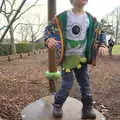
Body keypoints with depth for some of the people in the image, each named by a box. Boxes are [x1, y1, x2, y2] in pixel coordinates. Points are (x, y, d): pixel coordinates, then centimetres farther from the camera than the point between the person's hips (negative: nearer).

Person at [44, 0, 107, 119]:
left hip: (82, 58, 4)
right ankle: (57, 106, 20)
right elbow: (49, 29, -6)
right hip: (67, 57, -4)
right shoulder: (63, 16, -11)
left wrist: (102, 45, -1)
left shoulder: (90, 18, 2)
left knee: (86, 83, 7)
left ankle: (87, 109, 22)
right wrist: (49, 39, -27)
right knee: (67, 84, -4)